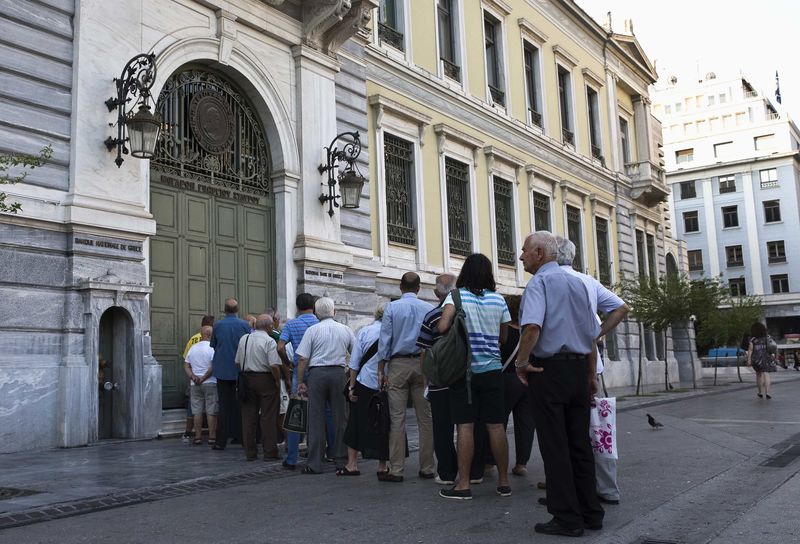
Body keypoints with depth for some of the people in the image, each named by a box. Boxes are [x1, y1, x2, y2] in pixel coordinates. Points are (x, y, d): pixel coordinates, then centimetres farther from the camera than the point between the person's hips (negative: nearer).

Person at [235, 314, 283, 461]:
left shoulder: (243, 339, 8)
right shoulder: (269, 341, -12)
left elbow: (237, 363, 11)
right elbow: (274, 366, -18)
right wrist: (278, 382, -6)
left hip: (247, 379, 5)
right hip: (266, 380, -5)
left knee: (248, 416, 9)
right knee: (268, 417, 1)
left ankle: (250, 452, 13)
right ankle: (270, 452, 4)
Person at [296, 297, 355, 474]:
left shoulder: (312, 330, -1)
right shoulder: (345, 330, 8)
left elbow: (303, 359, -5)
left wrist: (300, 382, 2)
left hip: (317, 374, -2)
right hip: (339, 373, 2)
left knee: (316, 418, 2)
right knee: (340, 418, 8)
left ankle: (315, 464, 3)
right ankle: (341, 461, 11)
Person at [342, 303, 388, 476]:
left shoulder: (364, 331, -4)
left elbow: (355, 363, -4)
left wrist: (351, 386, 1)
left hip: (364, 384, -1)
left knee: (357, 422, 10)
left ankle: (352, 464, 14)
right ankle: (382, 466, 16)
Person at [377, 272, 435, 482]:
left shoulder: (392, 307, 1)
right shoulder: (429, 308, 5)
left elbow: (385, 340, -2)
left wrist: (381, 370, 1)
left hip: (398, 364, -1)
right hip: (423, 364, 2)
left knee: (397, 418, 0)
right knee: (425, 418, 7)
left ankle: (396, 470, 0)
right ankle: (426, 468, 11)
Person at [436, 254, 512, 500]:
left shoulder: (456, 296, -4)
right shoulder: (498, 300, 6)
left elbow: (442, 327, -18)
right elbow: (503, 338, 12)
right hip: (492, 369, 3)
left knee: (465, 426, -2)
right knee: (496, 426, 6)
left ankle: (463, 484, 1)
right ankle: (503, 482, 14)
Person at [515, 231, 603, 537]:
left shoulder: (539, 282, -7)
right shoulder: (578, 283, 16)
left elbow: (532, 327, -25)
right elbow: (593, 333, 18)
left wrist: (521, 362, -13)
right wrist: (591, 375, 24)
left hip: (550, 369, -7)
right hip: (580, 368, 8)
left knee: (555, 445, -1)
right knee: (580, 443, 13)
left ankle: (567, 518, 3)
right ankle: (591, 513, 19)